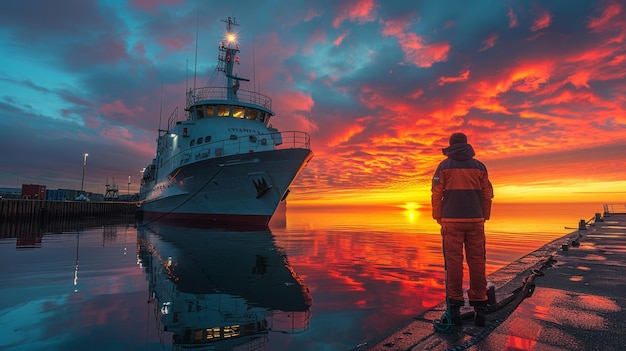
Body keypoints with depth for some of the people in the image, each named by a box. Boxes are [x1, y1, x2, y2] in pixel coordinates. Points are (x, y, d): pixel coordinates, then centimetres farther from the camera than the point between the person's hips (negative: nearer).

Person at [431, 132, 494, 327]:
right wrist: (483, 218, 15)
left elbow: (437, 194, -4)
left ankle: (455, 307, -1)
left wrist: (438, 219, 5)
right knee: (476, 262, 4)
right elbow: (487, 194, 7)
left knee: (454, 262, -1)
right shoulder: (479, 166, 8)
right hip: (474, 220, 2)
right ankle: (479, 308, 6)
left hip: (452, 221, -2)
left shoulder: (443, 166, 1)